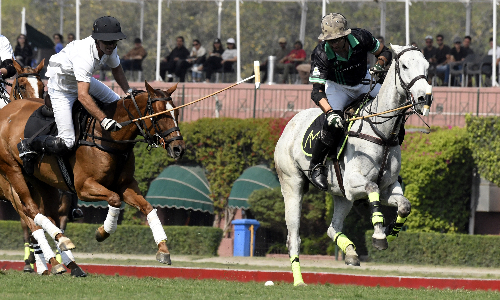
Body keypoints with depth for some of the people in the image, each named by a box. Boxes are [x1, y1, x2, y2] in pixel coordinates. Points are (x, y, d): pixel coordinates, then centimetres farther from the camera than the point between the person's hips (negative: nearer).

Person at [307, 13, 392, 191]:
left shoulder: (361, 38, -25)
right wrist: (330, 113, -49)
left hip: (363, 81, 4)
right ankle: (315, 166, -9)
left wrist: (380, 65, -30)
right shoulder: (321, 55, -30)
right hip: (337, 87, -4)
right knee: (333, 124, -28)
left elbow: (385, 52, -6)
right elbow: (317, 92, -32)